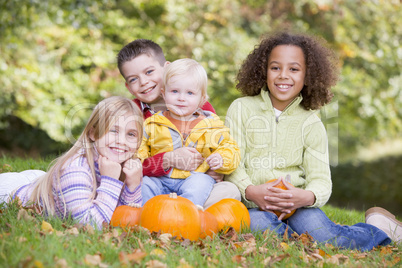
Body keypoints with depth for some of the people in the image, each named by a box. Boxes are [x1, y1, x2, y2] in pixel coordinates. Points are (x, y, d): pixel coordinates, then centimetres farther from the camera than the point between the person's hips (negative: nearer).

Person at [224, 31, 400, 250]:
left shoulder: (311, 123, 8)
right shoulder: (241, 109, 5)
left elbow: (320, 178, 1)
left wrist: (307, 197, -23)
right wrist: (249, 191, -22)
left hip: (297, 204, 1)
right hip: (252, 204, -1)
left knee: (318, 233, -27)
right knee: (259, 226, -35)